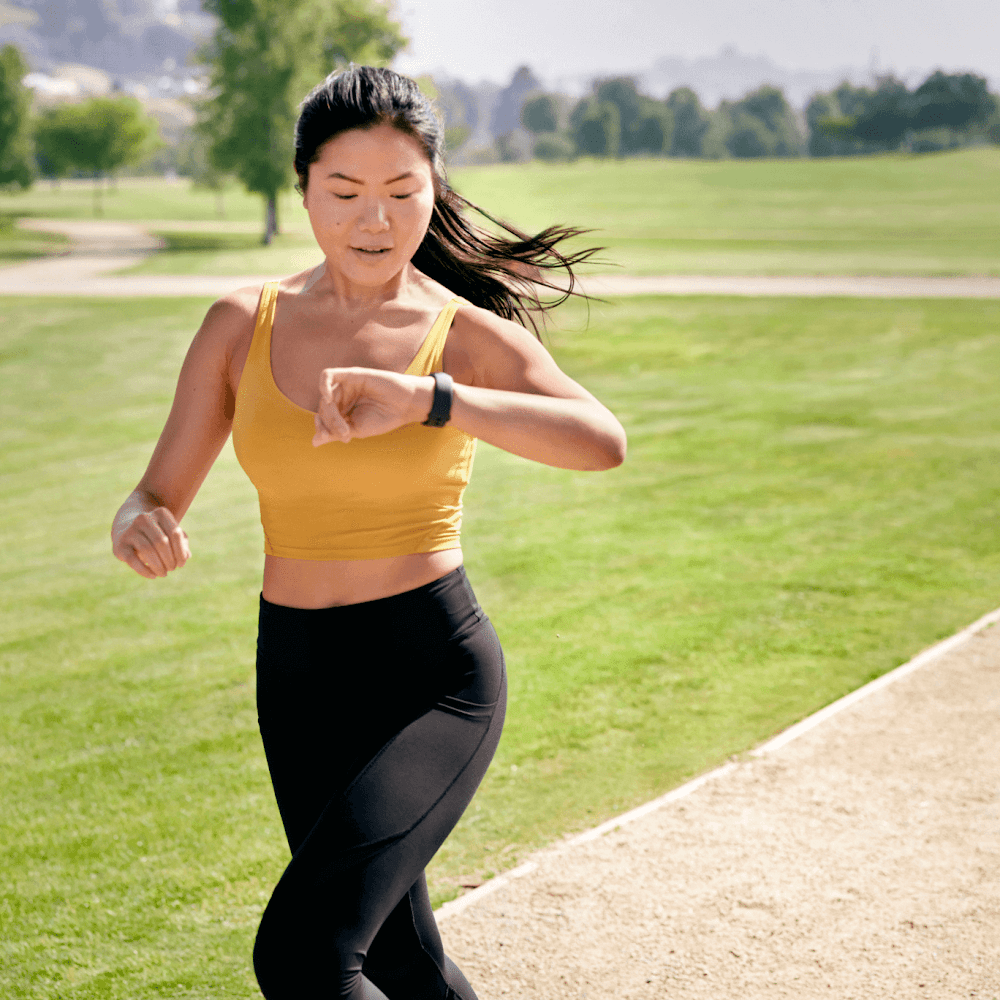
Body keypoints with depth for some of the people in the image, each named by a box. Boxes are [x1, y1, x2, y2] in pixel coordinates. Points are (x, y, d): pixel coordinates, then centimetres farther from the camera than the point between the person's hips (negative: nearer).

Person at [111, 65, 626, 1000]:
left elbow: (602, 441, -25)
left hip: (434, 677, -4)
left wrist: (427, 398, -37)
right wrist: (139, 527, -20)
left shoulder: (464, 334, -7)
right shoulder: (242, 326, 2)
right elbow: (156, 498, 4)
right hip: (297, 680, 4)